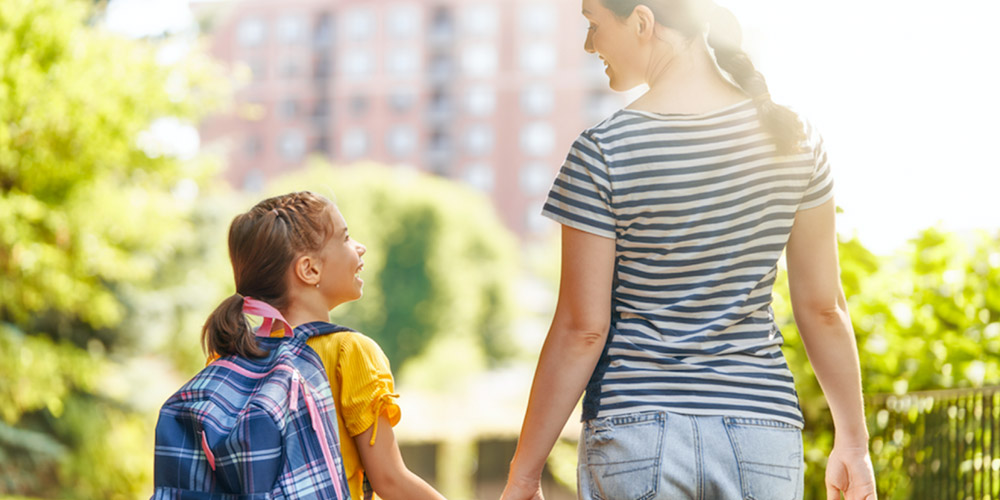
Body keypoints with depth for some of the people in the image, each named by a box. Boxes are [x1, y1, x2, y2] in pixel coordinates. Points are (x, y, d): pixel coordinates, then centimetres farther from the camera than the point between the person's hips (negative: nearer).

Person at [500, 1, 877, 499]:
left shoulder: (604, 153, -11)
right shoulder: (793, 136, 0)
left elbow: (582, 330, -9)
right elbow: (823, 308, 5)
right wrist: (853, 442, 16)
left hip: (633, 433, -3)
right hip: (761, 434, 3)